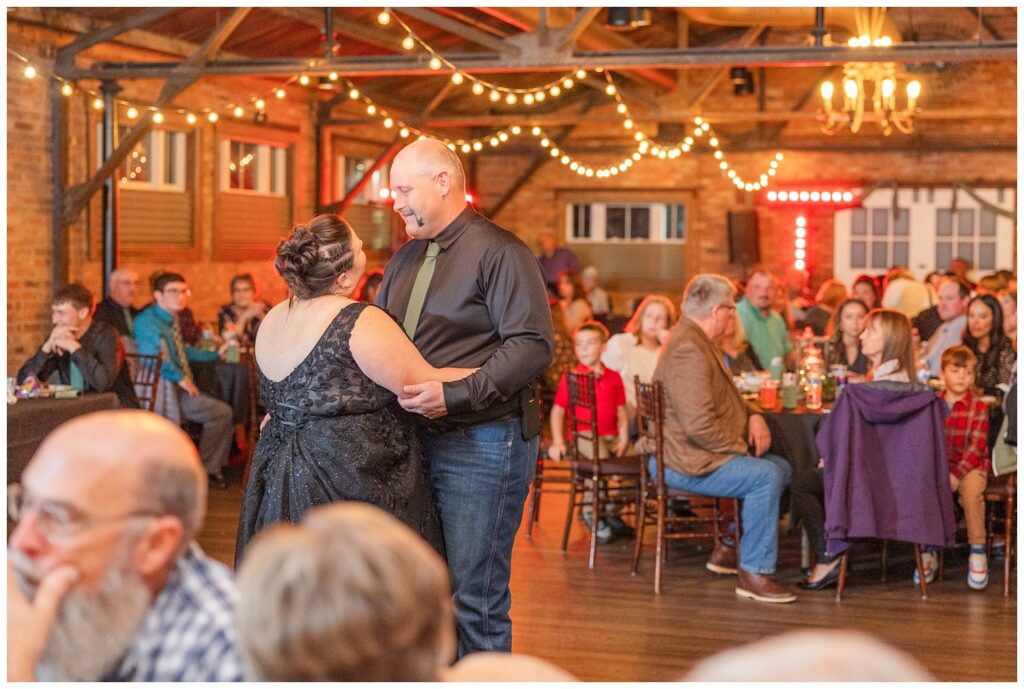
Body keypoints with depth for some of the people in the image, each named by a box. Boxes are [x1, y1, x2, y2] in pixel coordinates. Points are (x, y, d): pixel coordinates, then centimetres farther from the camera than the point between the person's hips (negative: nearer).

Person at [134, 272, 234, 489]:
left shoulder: (173, 319, 18)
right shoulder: (147, 320, -9)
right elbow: (155, 355, -21)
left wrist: (216, 354, 31)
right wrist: (181, 378, -17)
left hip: (180, 388, 9)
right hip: (159, 388, -9)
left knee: (223, 413, 3)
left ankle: (208, 468, 14)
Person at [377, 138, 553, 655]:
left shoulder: (499, 253, -9)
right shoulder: (406, 258, 17)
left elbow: (532, 345, -17)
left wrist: (455, 394, -24)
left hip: (481, 444, -8)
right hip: (414, 438, 8)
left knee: (475, 596, -4)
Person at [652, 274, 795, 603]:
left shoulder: (697, 340, 15)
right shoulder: (687, 350, -22)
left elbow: (724, 397, 27)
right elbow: (699, 425, -29)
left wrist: (753, 415, 7)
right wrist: (742, 446, -15)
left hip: (696, 452, 12)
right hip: (684, 463, -12)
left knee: (782, 468, 14)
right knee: (766, 476, -24)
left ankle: (728, 549, 22)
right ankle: (754, 573, -18)